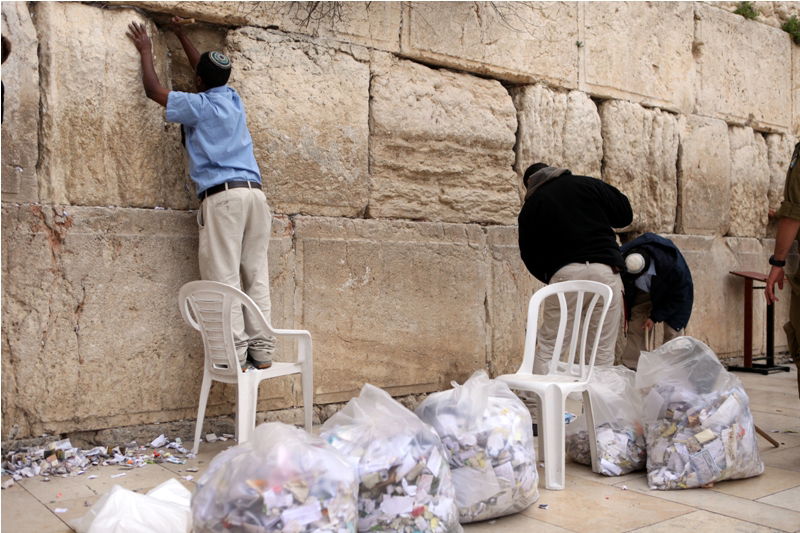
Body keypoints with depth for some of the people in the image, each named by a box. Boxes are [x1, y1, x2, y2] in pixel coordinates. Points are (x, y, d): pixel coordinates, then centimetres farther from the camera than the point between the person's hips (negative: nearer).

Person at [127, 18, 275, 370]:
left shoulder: (198, 105, 4)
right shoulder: (234, 99, 20)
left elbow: (153, 90, 15)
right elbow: (210, 72, 39)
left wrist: (146, 51, 30)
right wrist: (181, 36, 49)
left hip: (222, 195, -6)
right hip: (254, 192, 6)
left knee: (225, 279, -7)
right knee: (256, 276, 2)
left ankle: (234, 355, -11)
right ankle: (261, 351, 0)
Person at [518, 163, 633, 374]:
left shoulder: (530, 208, 13)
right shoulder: (588, 183, 14)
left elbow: (529, 256, 11)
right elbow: (625, 214, 14)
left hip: (564, 273, -1)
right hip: (605, 269, 1)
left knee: (548, 346, 6)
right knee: (604, 348, 5)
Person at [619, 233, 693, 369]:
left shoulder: (673, 266, -41)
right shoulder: (621, 257, -34)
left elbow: (678, 296, -24)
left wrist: (655, 317, -23)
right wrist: (626, 307, -11)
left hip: (673, 294, -3)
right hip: (643, 292, 3)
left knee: (672, 330, -11)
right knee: (635, 327, -4)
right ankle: (630, 369, 0)